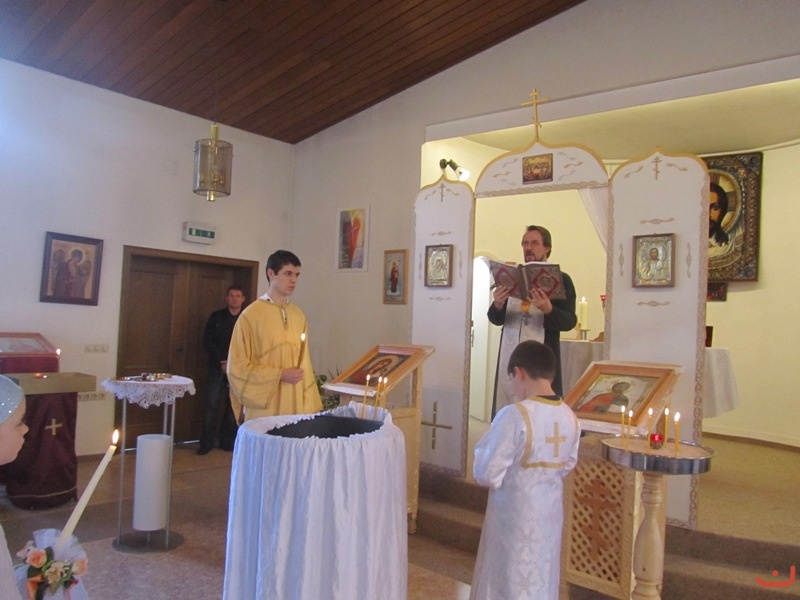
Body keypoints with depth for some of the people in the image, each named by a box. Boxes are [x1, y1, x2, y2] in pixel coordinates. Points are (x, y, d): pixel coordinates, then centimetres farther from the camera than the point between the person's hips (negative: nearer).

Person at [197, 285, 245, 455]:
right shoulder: (216, 317, 4)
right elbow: (208, 342, 0)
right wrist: (222, 361, -10)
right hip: (218, 367, -1)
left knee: (233, 406, 4)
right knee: (211, 404, -4)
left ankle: (227, 441, 15)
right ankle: (206, 443, 4)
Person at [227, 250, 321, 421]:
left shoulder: (299, 316, 8)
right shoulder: (251, 315, -8)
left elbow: (304, 363, 10)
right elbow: (237, 367, -7)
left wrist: (310, 406, 7)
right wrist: (280, 375, -13)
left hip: (296, 408, 4)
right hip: (263, 410, -4)